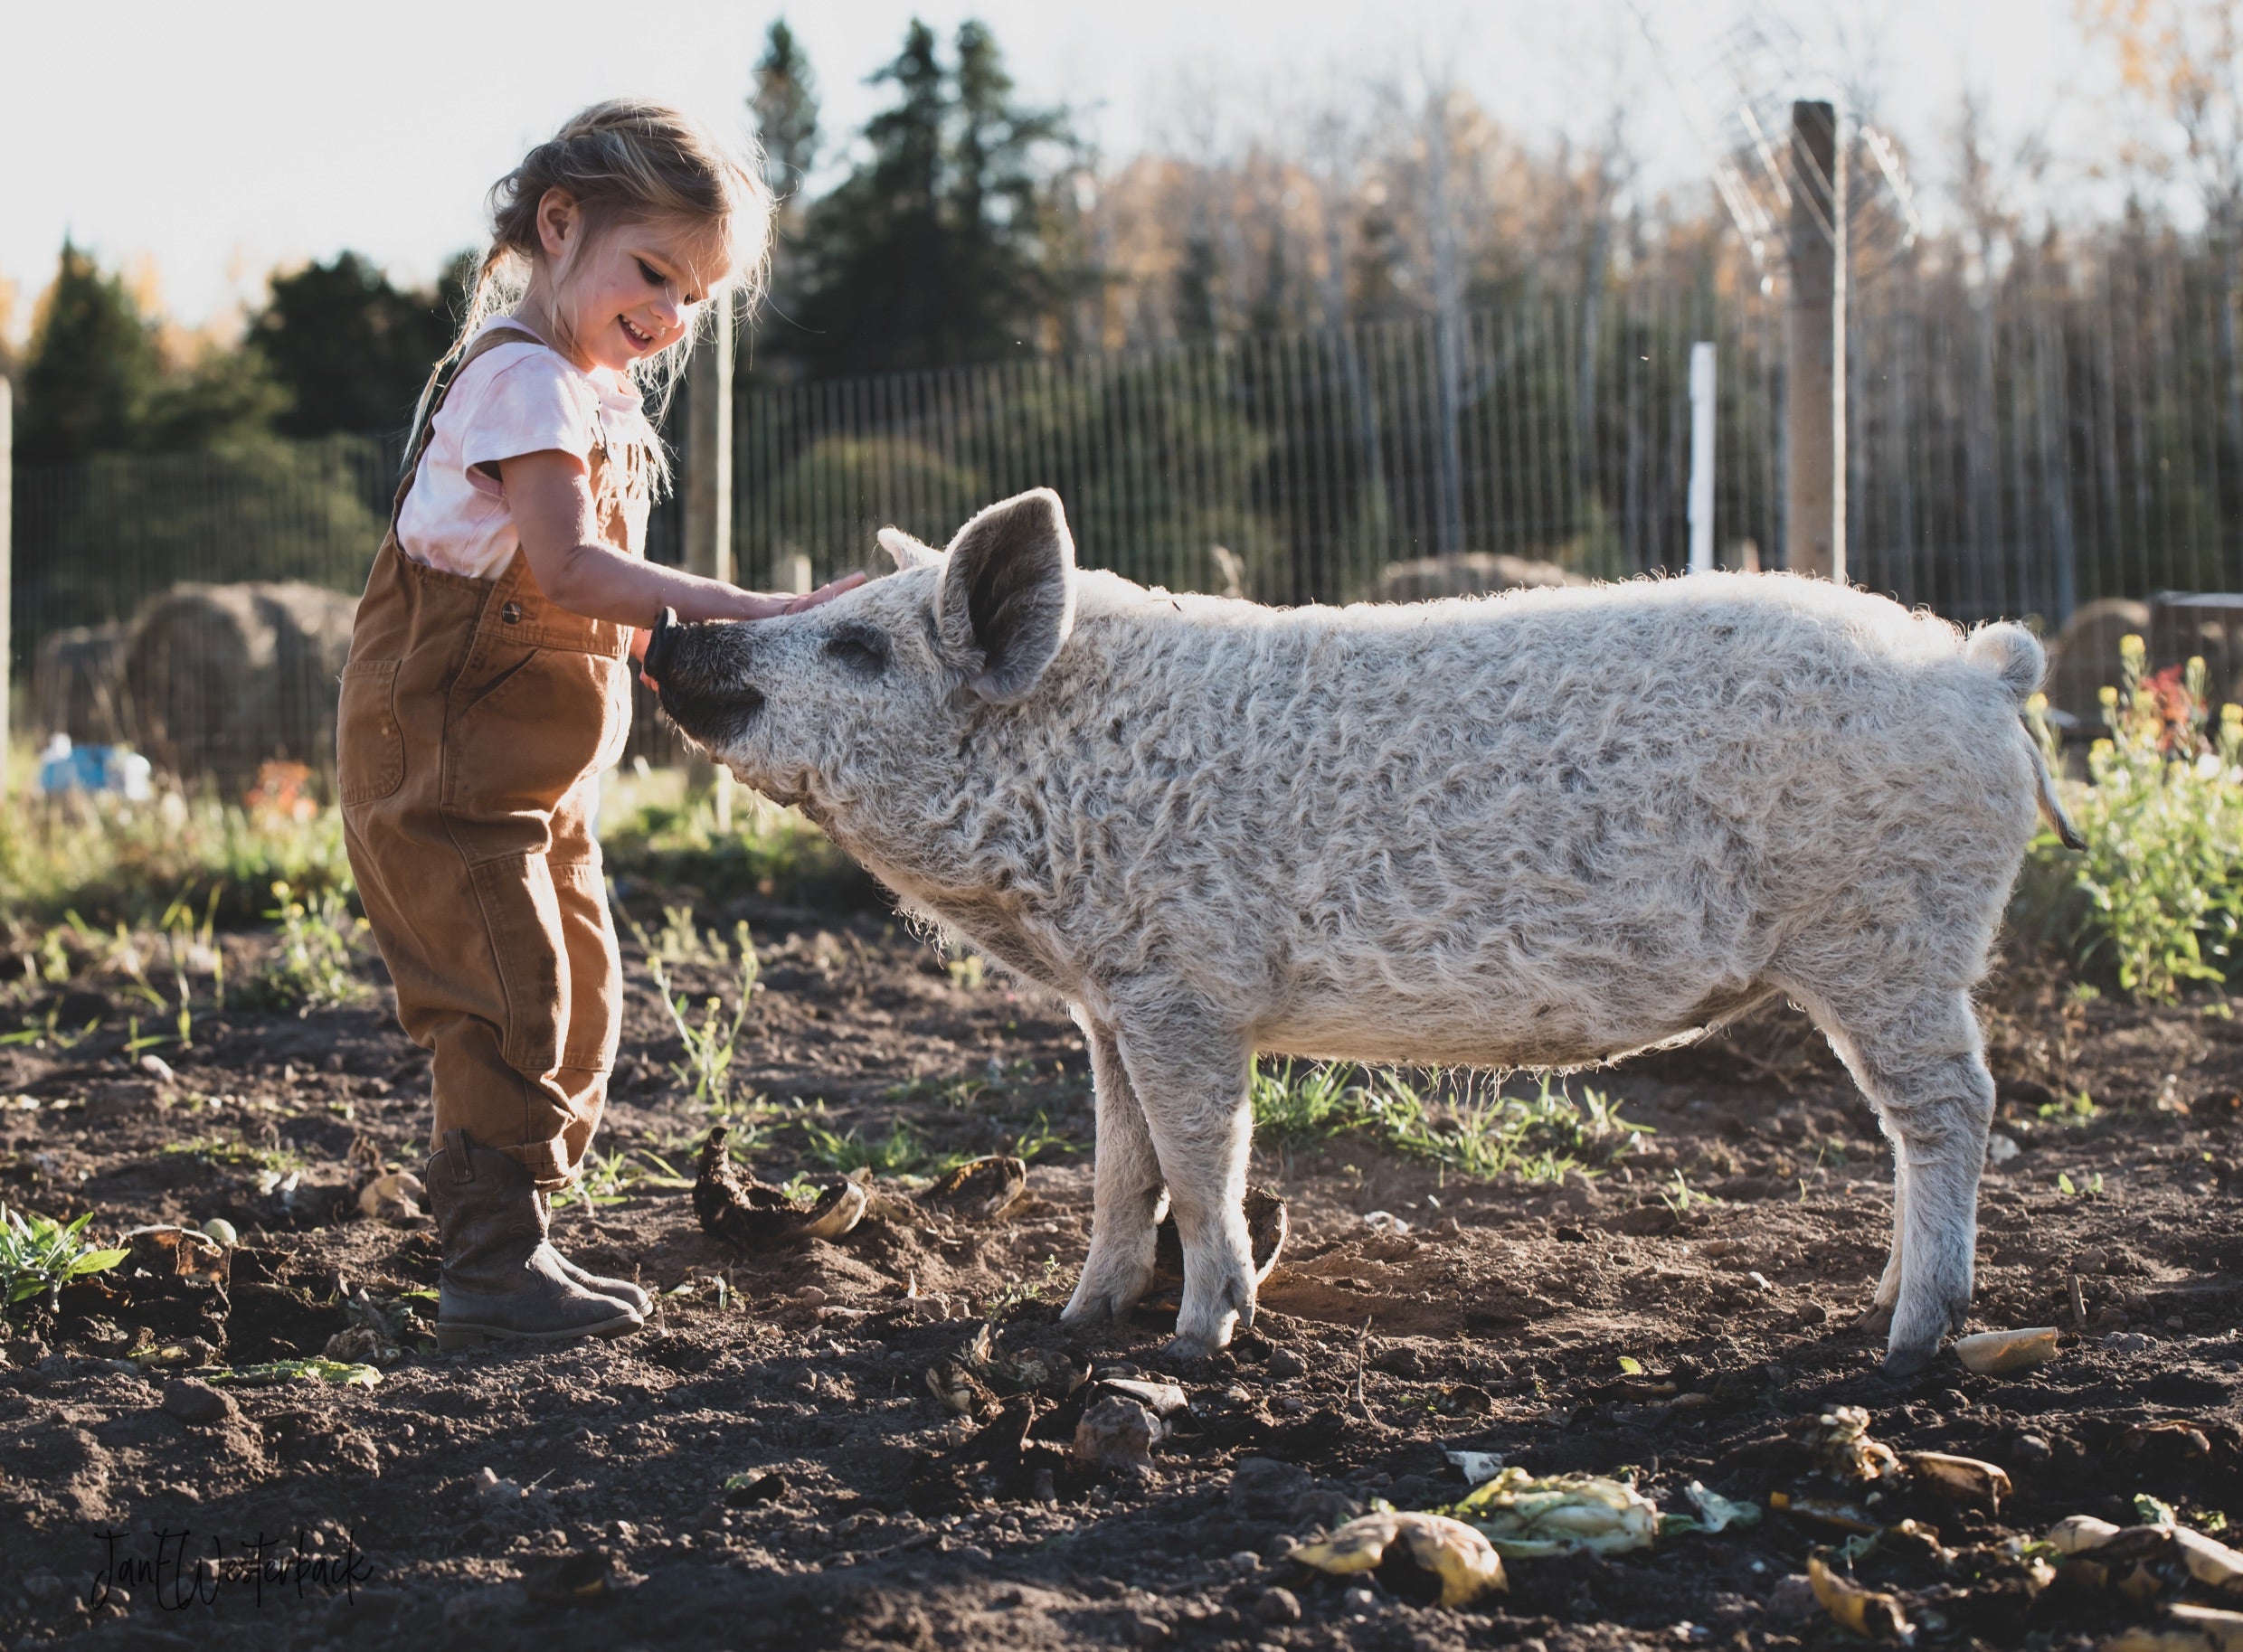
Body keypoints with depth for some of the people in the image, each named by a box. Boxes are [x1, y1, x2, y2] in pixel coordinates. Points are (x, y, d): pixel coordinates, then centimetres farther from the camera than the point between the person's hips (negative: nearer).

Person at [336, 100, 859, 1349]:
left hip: (538, 770, 10)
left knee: (580, 1000, 12)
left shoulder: (599, 395, 15)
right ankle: (492, 1268, -5)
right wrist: (752, 614, -35)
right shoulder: (526, 379, -17)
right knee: (510, 1000, -10)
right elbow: (568, 569, -30)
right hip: (445, 751, -10)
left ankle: (517, 1244, 21)